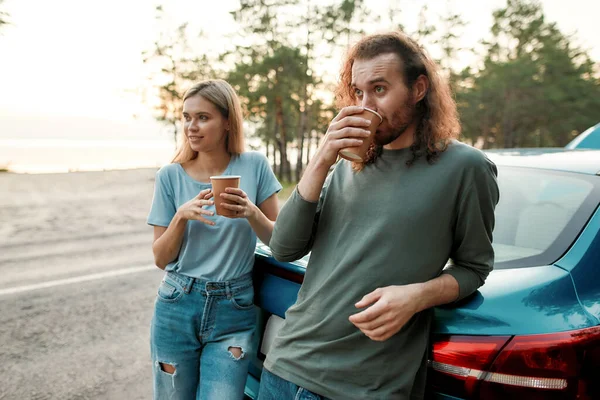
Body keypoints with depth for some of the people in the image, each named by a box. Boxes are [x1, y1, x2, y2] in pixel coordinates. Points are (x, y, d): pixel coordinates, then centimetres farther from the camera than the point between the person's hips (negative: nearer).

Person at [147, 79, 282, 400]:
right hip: (177, 307, 1)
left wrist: (251, 212, -19)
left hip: (234, 311, -1)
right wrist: (181, 216, -18)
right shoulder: (171, 176, -3)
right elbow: (161, 259, 0)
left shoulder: (255, 166, -5)